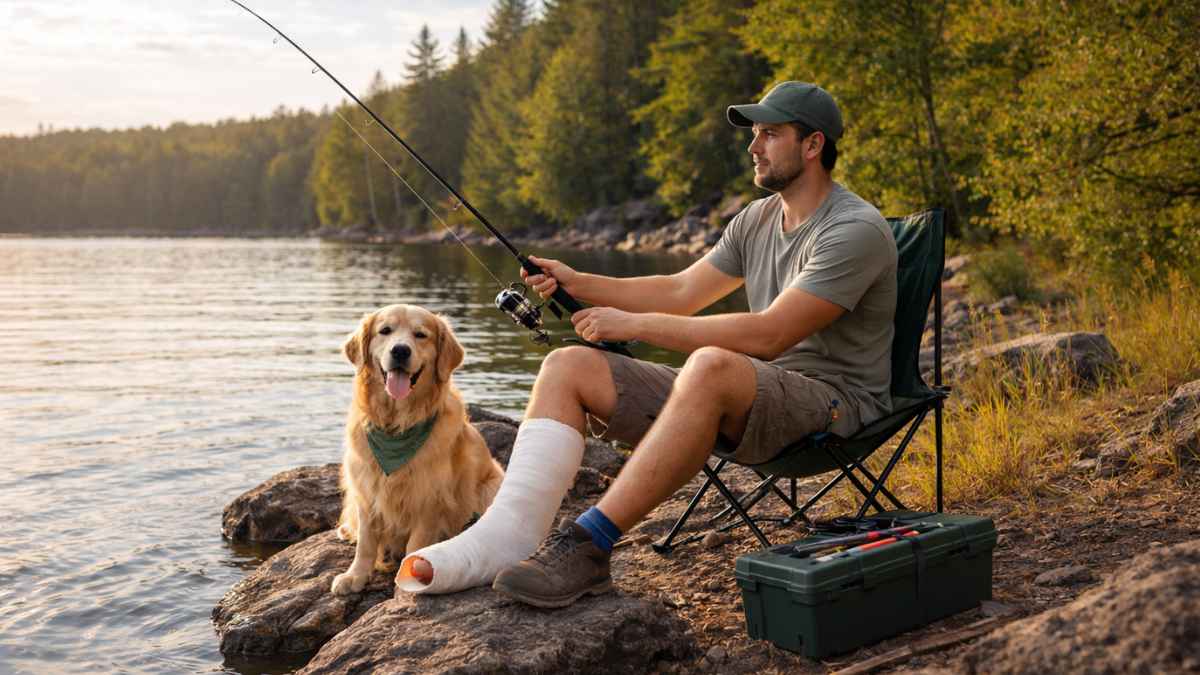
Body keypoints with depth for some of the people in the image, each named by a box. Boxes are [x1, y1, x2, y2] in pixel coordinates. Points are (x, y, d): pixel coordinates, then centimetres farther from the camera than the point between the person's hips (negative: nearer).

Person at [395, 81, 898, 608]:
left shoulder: (856, 230, -14)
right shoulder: (757, 219, 15)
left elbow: (769, 335, -23)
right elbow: (680, 293, 16)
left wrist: (635, 325, -20)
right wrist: (578, 284, 3)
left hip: (833, 402, -8)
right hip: (740, 403, 8)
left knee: (711, 366, -42)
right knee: (569, 367, -7)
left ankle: (588, 545, -38)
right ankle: (506, 537, -26)